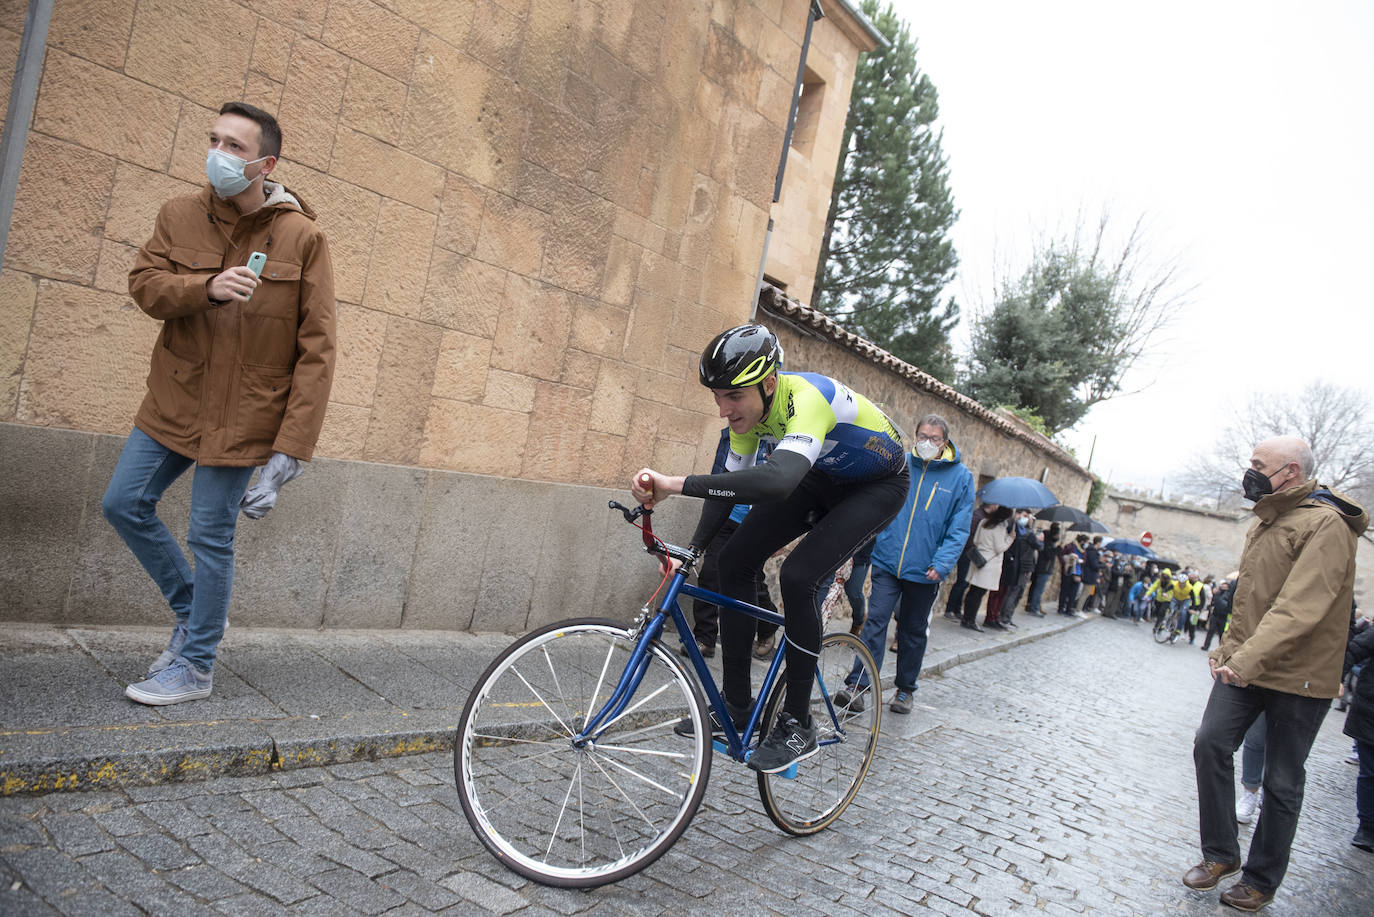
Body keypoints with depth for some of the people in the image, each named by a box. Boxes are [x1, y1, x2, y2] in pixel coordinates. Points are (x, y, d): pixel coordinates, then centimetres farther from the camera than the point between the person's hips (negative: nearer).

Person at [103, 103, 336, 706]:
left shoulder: (301, 236, -11)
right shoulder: (181, 215, 3)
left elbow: (317, 348, -13)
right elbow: (143, 282, -4)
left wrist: (293, 444, -18)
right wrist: (206, 289, -27)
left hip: (243, 417, -5)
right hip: (173, 404, 5)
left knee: (211, 538, 1)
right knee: (124, 504, 9)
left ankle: (194, 666, 19)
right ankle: (192, 609, 31)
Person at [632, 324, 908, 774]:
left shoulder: (807, 399, -40)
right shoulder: (747, 408, -15)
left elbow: (778, 480, -57)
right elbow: (731, 483, -6)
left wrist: (677, 484, -61)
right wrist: (691, 551, -16)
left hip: (877, 485, -7)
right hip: (821, 478, 7)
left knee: (798, 576, -27)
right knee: (734, 560, -7)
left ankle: (797, 725, -10)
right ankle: (737, 704, 5)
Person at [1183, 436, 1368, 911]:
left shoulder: (1325, 524, -17)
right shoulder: (1263, 523, 12)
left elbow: (1300, 608, -28)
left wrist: (1248, 660, -36)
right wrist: (1228, 649, 16)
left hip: (1297, 676, -7)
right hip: (1245, 665, 7)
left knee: (1282, 783, 5)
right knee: (1210, 743, -3)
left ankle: (1260, 881, 19)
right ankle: (1221, 853, 13)